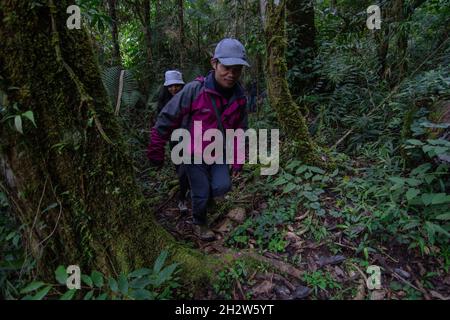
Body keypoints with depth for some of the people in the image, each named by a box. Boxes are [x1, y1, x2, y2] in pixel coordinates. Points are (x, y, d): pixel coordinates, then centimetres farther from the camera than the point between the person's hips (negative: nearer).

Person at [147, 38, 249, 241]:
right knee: (201, 194, 2)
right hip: (194, 154, -4)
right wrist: (156, 151, -11)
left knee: (222, 187, -8)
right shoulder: (194, 90, -25)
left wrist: (238, 161, 4)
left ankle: (199, 195, 26)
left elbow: (240, 131, 4)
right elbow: (167, 118, -17)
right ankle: (199, 223, 33)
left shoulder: (239, 98, -9)